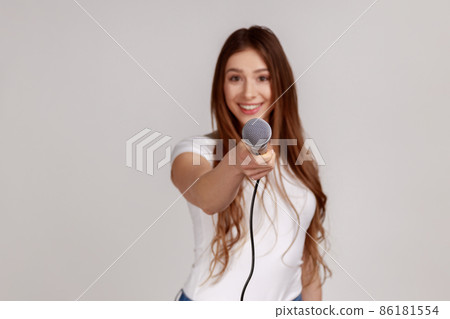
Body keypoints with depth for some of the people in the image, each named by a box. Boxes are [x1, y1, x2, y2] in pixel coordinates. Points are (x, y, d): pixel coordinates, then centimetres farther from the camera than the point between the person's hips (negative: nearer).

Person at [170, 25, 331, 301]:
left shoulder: (299, 155, 1)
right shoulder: (195, 151, -13)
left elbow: (308, 249, 6)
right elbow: (206, 200, -36)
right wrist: (235, 163, -54)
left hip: (287, 298, 4)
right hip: (213, 300, -4)